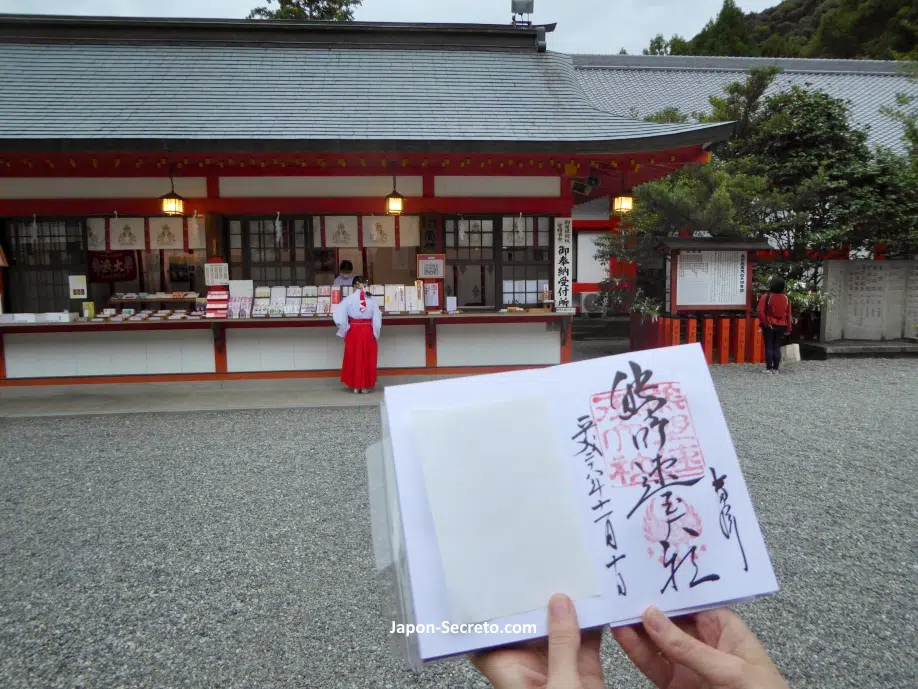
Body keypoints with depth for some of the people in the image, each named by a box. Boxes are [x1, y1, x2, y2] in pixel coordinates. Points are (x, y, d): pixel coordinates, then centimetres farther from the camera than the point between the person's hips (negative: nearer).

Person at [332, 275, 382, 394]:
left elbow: (340, 317, -11)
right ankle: (365, 386, 13)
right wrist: (376, 334, 6)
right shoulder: (371, 299, -3)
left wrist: (343, 332, 0)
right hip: (368, 331, 1)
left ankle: (355, 386, 14)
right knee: (367, 359, 10)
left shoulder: (348, 299, -7)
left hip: (353, 331, -1)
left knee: (353, 358, 10)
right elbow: (377, 318, -4)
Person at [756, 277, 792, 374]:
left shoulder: (766, 297, -10)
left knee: (769, 347, 1)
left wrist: (765, 323, -9)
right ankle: (775, 368, 8)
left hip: (769, 326, -3)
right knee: (777, 347, 8)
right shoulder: (786, 298, 4)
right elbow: (788, 314, 6)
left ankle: (769, 368, 0)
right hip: (781, 326, 3)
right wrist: (788, 328, 11)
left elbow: (760, 311, -18)